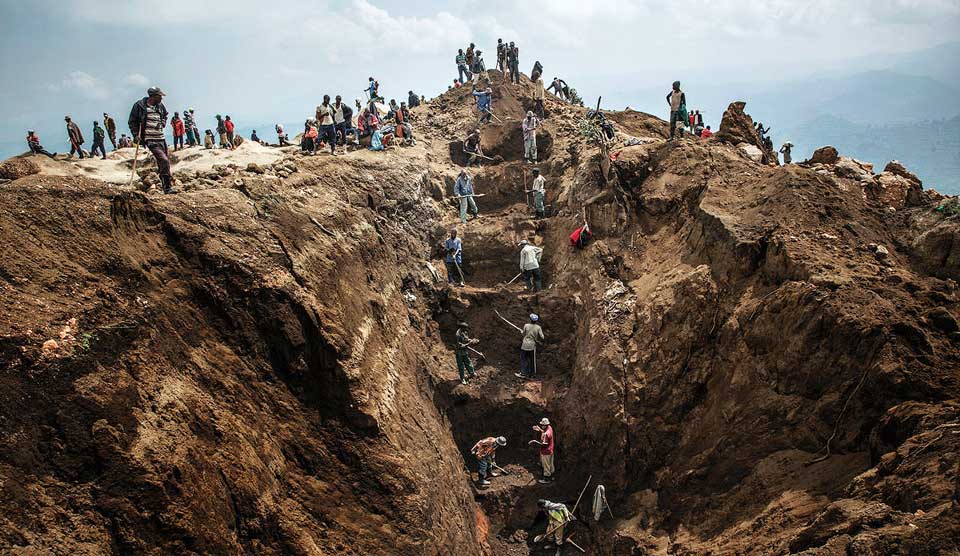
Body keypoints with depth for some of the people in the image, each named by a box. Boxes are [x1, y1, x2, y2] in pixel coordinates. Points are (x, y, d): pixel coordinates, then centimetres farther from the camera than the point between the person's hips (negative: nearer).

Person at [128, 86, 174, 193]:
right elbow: (131, 122, 3)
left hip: (161, 138, 7)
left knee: (162, 162, 10)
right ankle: (167, 187, -16)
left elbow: (165, 116, 33)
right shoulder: (139, 105, -5)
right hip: (150, 139, -6)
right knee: (164, 160, -19)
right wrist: (136, 134, -6)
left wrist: (162, 123, 14)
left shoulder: (160, 106, 11)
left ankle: (166, 186, 18)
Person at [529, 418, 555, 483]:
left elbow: (544, 444, -31)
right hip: (550, 450, 9)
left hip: (546, 452, -9)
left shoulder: (546, 434, -34)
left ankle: (546, 479, 25)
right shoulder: (549, 428, -6)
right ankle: (551, 476, 40)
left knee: (546, 465, 10)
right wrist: (539, 430, 0)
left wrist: (535, 442, -27)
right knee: (550, 464, 24)